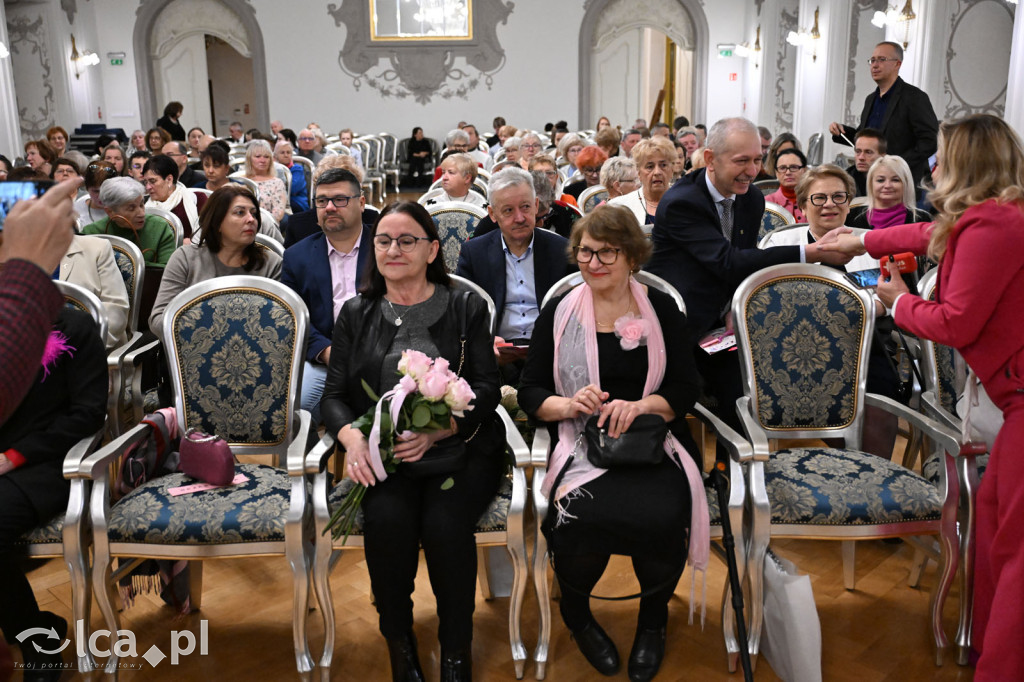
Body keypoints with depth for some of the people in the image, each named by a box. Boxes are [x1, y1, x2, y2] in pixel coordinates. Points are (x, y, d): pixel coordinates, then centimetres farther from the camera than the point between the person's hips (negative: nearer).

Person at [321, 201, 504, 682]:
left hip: (459, 448, -1)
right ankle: (398, 643, -5)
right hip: (382, 453, 2)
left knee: (443, 521, -30)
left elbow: (486, 393, 0)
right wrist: (351, 435, -14)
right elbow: (334, 394, 10)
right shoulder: (356, 315, 15)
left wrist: (436, 431, -19)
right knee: (387, 518, -29)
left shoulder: (467, 310, 8)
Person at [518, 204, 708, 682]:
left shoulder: (661, 311, 9)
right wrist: (568, 405, -15)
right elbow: (529, 392, 7)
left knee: (661, 516, -29)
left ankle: (654, 617, 9)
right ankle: (575, 609, 8)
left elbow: (686, 390, 5)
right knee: (580, 517, -31)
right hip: (580, 446, 0)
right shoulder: (558, 313, 8)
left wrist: (641, 406, -14)